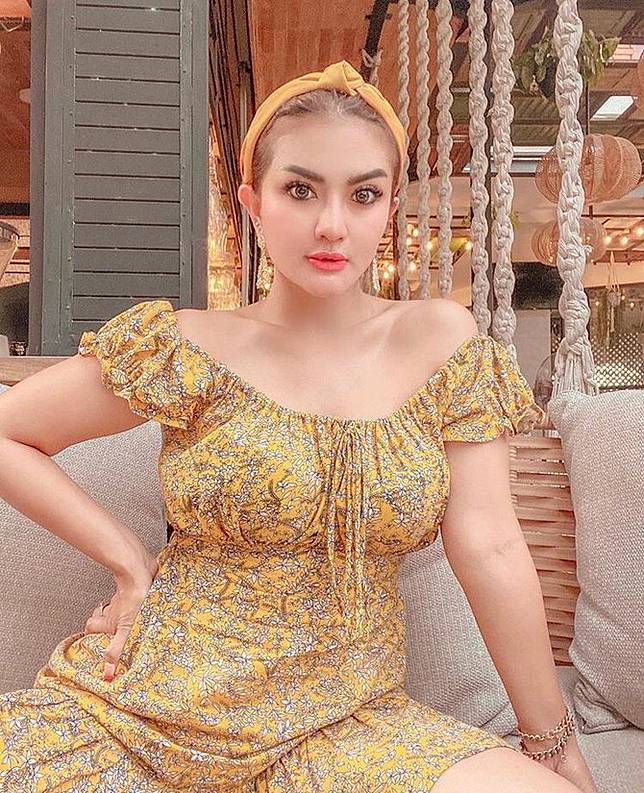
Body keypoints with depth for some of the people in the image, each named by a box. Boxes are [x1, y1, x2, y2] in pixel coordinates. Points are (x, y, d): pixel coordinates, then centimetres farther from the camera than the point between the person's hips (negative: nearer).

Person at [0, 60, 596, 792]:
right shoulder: (189, 351, -7)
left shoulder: (441, 341, -3)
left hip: (343, 722, 1)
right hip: (148, 701, 1)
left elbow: (489, 549, -4)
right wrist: (129, 560, -6)